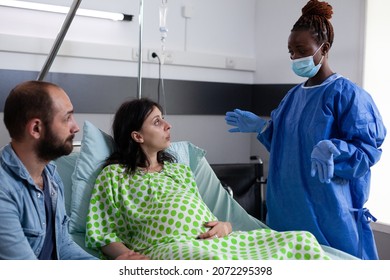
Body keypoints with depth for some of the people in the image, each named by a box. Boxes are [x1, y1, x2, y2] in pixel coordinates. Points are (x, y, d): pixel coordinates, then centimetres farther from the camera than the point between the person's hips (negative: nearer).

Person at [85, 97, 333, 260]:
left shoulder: (180, 170, 29)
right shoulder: (114, 175, 12)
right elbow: (103, 234, 6)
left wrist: (225, 225, 1)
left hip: (210, 239, 6)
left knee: (301, 240, -14)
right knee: (213, 261, -44)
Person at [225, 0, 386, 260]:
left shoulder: (347, 94, -11)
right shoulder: (294, 95, 13)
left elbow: (369, 148, -17)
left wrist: (331, 150, -34)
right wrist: (260, 126, 7)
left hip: (329, 209, -7)